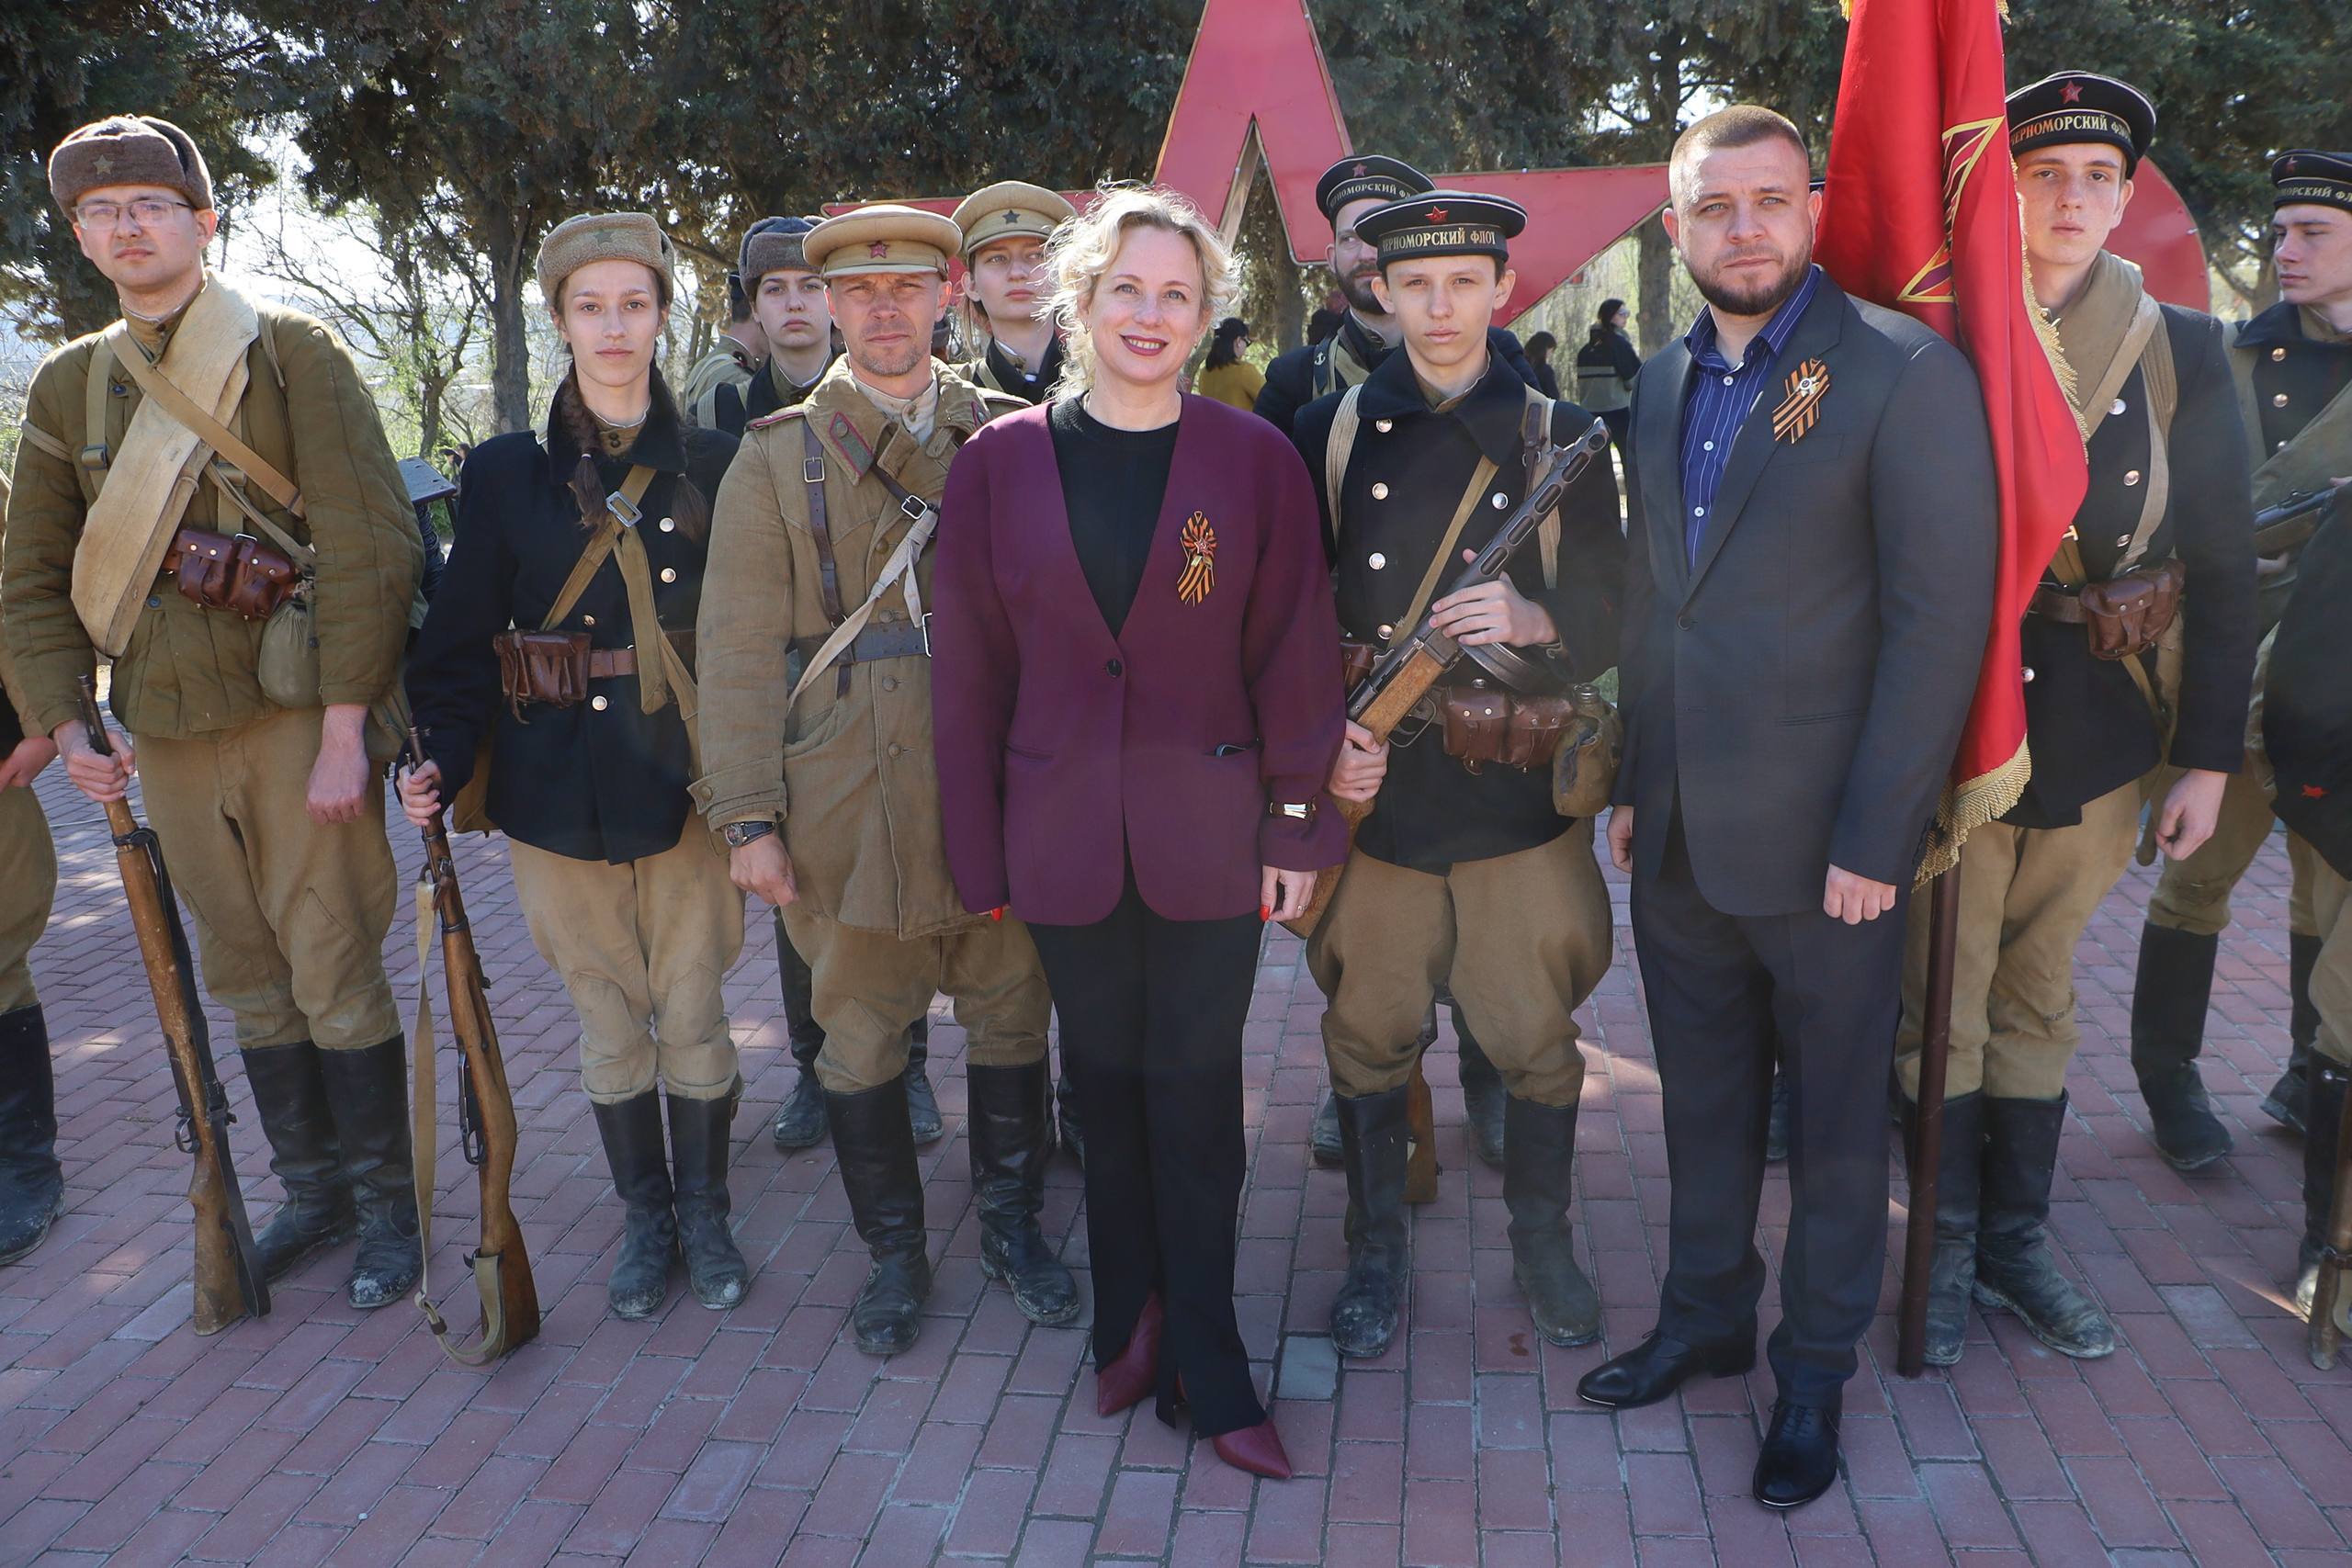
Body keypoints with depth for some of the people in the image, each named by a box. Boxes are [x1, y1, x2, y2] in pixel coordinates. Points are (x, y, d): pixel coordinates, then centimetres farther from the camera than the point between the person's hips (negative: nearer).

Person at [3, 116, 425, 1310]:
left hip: (297, 718, -5)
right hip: (166, 736, 5)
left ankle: (386, 1204, 16)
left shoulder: (292, 351, -4)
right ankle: (312, 1191, 28)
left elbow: (367, 545, -12)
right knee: (245, 976, 13)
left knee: (334, 969, 1)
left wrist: (345, 730, -16)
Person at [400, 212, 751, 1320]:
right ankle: (644, 1217, 29)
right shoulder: (509, 472, 3)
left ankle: (704, 1213, 25)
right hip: (559, 788, 1)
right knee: (607, 1016, 11)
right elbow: (465, 635, 2)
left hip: (686, 779, -1)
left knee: (691, 1013, 5)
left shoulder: (714, 463, 2)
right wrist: (437, 755, -11)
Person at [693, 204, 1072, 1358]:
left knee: (1011, 1015, 11)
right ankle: (894, 1253, 28)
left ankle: (1012, 1225, 32)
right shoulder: (778, 456, 2)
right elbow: (739, 647, -1)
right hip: (851, 794, -1)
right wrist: (748, 817, -7)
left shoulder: (1008, 436, 7)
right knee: (861, 1034, 8)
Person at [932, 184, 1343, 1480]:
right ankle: (1134, 1326, 33)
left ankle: (1202, 1365, 22)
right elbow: (970, 671, 2)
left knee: (1195, 1094, 6)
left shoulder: (1254, 461, -2)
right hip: (1063, 838, 2)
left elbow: (1294, 656, 0)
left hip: (1207, 837, -1)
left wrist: (1300, 828, -3)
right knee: (1107, 1084, 13)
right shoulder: (998, 463, 1)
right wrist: (981, 855, 2)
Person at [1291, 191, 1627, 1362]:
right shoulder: (1330, 434, 4)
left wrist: (1531, 624, -19)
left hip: (1518, 791, 0)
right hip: (1371, 789, 1)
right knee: (1369, 1033, 10)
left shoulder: (1561, 438, 4)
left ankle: (1542, 1243, 31)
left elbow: (1609, 618, 3)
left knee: (1535, 1037, 8)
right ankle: (1376, 1251, 29)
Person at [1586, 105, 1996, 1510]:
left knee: (1835, 1119, 12)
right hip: (1681, 836, 6)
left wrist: (1874, 838, -16)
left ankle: (1816, 1372, 30)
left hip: (1823, 841, -5)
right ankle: (1706, 1318, 37)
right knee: (1704, 1102, 18)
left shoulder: (1907, 373, -11)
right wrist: (1633, 782, 9)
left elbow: (1942, 618, -14)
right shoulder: (1665, 384, 9)